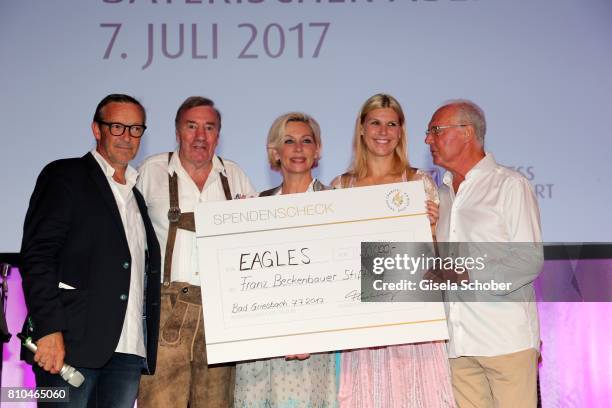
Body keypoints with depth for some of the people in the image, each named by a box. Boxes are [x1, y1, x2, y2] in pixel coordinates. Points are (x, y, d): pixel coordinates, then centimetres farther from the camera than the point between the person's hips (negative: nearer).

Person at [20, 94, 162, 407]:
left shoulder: (138, 196, 24)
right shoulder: (64, 176, 4)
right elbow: (36, 255, -7)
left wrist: (149, 345, 11)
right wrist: (49, 329, -17)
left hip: (128, 351, 6)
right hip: (73, 343, -6)